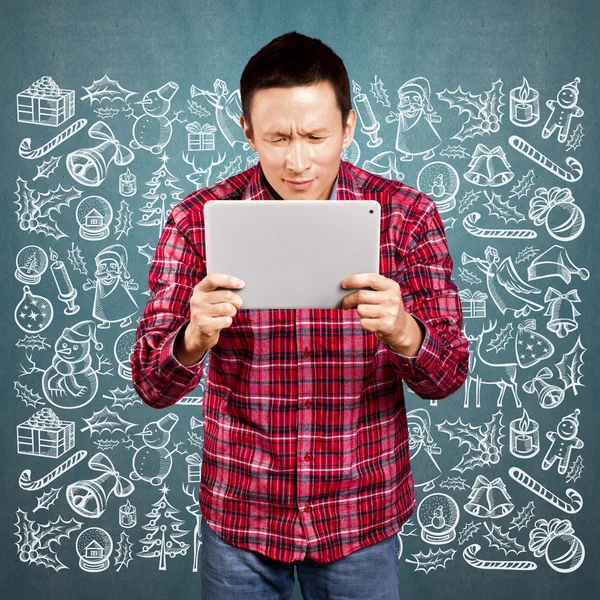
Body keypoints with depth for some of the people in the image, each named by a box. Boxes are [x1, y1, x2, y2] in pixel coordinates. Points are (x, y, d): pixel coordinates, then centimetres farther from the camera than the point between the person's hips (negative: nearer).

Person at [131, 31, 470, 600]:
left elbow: (447, 376, -9)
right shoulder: (199, 218, -10)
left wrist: (402, 332, -31)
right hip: (239, 515, 1)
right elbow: (151, 384, -10)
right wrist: (194, 339, -32)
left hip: (361, 516, 0)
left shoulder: (407, 215, -9)